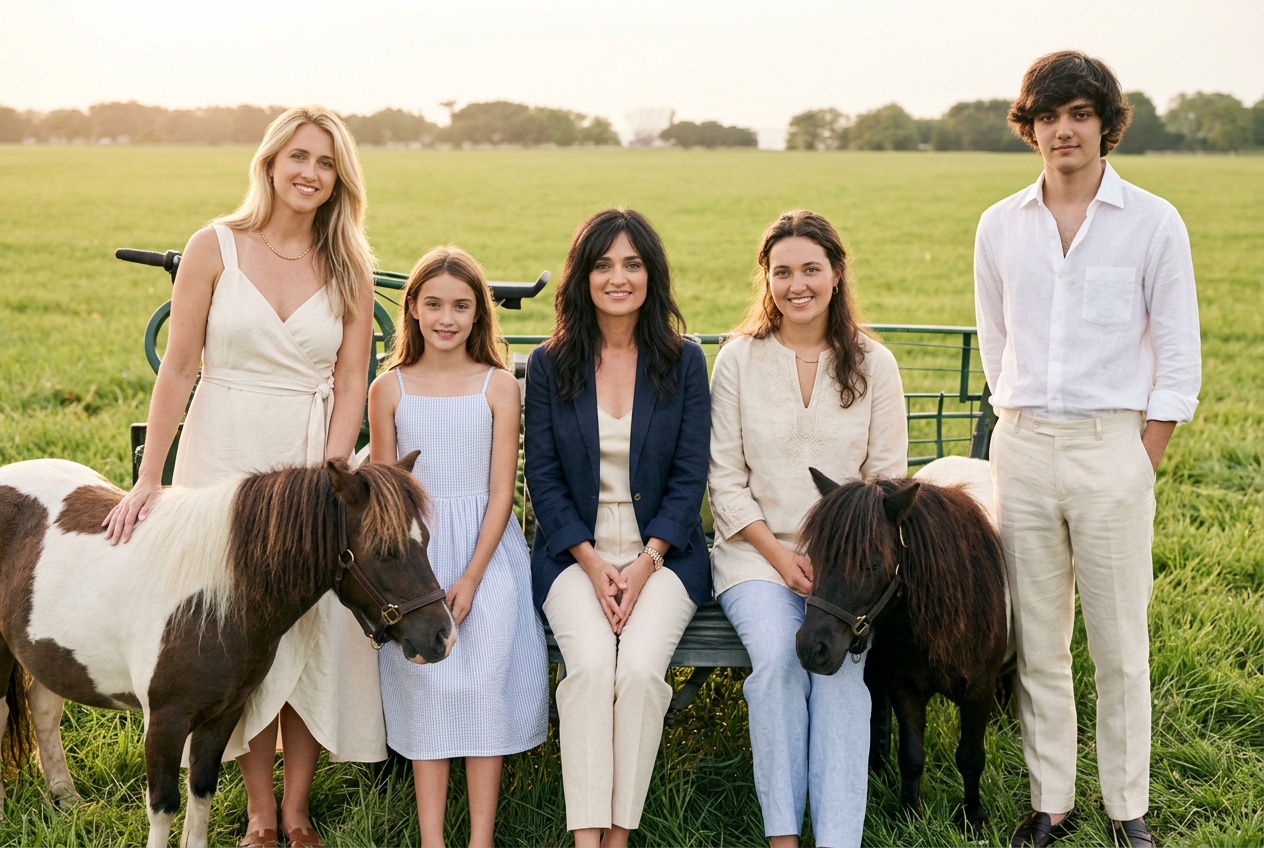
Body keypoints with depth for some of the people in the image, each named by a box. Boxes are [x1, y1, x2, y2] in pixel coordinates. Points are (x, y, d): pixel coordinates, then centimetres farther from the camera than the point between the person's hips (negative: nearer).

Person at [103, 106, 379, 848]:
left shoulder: (349, 267, 1)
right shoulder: (216, 248, -4)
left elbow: (352, 382, 0)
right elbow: (178, 369, -3)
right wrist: (148, 480, -6)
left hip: (312, 458, 1)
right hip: (223, 457, -1)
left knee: (313, 627, 2)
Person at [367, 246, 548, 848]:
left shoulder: (499, 387, 3)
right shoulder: (389, 389, 7)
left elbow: (501, 493, 0)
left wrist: (470, 579, -11)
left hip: (485, 550, -1)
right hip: (413, 552, 1)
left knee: (485, 678, -18)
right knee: (426, 679, -16)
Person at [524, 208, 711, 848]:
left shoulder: (684, 362, 5)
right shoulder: (549, 364, 6)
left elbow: (690, 476, 2)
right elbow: (543, 477, 3)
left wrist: (646, 561, -11)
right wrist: (592, 562, -10)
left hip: (663, 553, 0)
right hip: (575, 554, 0)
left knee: (640, 668, -26)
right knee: (590, 664, -27)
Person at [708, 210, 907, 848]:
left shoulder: (873, 364, 7)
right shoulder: (738, 359, 4)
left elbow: (887, 478, 6)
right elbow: (725, 478, 3)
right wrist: (779, 556, -9)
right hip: (757, 550, 0)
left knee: (840, 663, -27)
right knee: (776, 656, -28)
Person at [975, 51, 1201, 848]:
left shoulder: (1154, 223, -2)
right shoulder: (1001, 225, 7)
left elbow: (1179, 362, -1)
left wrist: (1140, 465, -5)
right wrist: (1025, 428, 8)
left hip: (1112, 446, -3)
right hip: (1022, 451, 3)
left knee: (1120, 645, 3)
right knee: (1037, 643, 8)